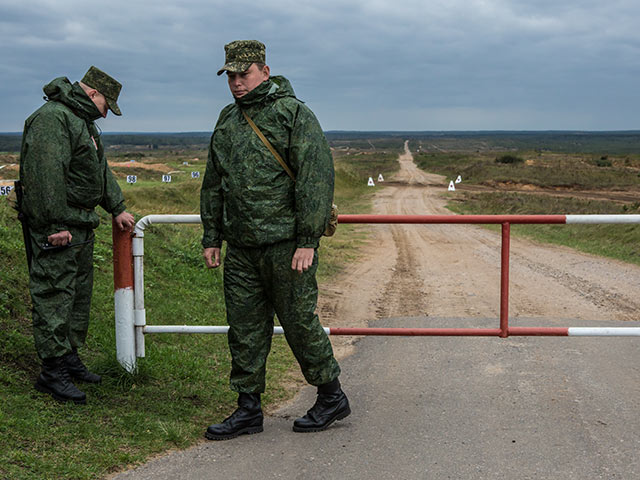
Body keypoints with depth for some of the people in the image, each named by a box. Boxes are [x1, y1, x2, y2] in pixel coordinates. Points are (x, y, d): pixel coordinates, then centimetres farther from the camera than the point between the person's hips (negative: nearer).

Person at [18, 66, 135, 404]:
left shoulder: (83, 120, 19)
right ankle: (53, 372, -3)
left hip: (81, 224, 11)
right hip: (56, 228, -11)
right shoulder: (52, 117, -16)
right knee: (55, 297, -7)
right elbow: (46, 175, -24)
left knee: (80, 293, 16)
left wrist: (117, 208, 29)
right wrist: (55, 224, -25)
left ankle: (70, 357, 27)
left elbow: (100, 169, 29)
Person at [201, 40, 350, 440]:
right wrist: (212, 237, 16)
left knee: (299, 322, 1)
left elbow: (316, 178, -12)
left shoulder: (294, 114, -6)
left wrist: (308, 241, -17)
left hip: (286, 245, -6)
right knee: (244, 328, 8)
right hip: (241, 249, 7)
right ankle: (249, 409, 18)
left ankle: (332, 397, 19)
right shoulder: (228, 120, 15)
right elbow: (213, 184, 22)